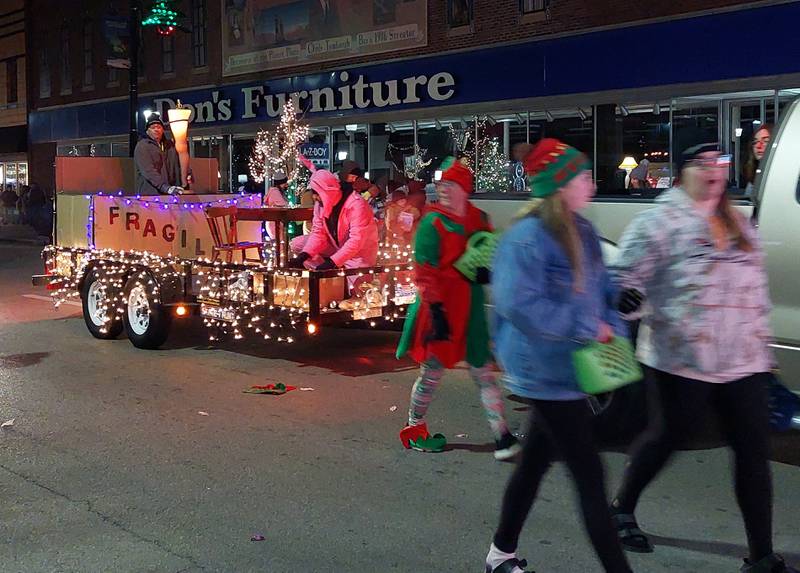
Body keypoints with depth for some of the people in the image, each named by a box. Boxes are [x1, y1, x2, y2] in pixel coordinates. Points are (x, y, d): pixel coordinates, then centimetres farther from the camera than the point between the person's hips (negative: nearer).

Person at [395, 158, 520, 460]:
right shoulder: (432, 223, -11)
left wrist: (486, 270, -5)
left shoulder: (479, 219, 5)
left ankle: (502, 435, 8)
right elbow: (424, 273, -14)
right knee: (432, 372, 6)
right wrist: (435, 310, -21)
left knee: (482, 372, 6)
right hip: (440, 309, -5)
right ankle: (413, 430, 25)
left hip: (470, 309, 5)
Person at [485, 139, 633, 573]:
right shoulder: (527, 237, -19)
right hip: (547, 371, -9)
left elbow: (603, 289, 16)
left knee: (536, 460, 20)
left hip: (564, 370, 9)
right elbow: (518, 304, -26)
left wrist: (611, 328, -4)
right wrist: (587, 328, -21)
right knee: (589, 476, -6)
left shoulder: (581, 232, 9)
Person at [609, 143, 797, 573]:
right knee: (667, 437, 9)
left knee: (754, 453, 5)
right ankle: (622, 509, 35)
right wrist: (626, 300, -29)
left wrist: (762, 343, 21)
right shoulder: (659, 223, -6)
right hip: (681, 362, -6)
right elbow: (626, 278, -9)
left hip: (745, 364, 6)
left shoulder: (739, 224, 16)